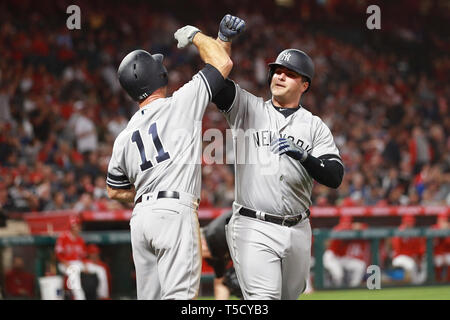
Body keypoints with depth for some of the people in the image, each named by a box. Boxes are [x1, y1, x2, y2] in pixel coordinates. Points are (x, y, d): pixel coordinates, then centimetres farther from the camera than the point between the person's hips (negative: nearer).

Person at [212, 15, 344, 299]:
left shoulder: (315, 126, 9)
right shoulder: (248, 108, 8)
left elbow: (335, 177, -4)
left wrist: (304, 156, -21)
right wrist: (225, 40, -19)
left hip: (297, 231, 3)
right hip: (254, 229, -3)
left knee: (290, 295, 13)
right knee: (264, 298, -17)